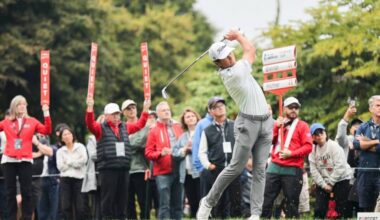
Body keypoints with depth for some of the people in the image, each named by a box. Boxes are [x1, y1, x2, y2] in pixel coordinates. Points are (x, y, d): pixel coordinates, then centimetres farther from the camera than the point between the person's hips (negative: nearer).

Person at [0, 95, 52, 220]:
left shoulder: (32, 121, 7)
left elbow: (47, 131, -2)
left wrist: (46, 114, -10)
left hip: (25, 160, -1)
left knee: (26, 191, -2)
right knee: (10, 192, 3)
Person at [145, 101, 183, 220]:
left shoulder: (177, 127, 12)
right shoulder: (154, 131, 0)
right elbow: (148, 153, -3)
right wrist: (160, 153, -19)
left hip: (178, 170, 4)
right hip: (162, 172, -4)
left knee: (178, 204, 8)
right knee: (164, 204, -7)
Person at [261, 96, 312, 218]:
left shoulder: (302, 126, 3)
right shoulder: (278, 123, 17)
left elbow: (308, 147, -6)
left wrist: (291, 153, -16)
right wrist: (276, 127, -7)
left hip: (292, 170, -4)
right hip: (274, 167, 4)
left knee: (291, 203, 1)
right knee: (266, 199, 0)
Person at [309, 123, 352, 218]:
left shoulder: (334, 146, -12)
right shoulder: (313, 150, 1)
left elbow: (340, 167, -17)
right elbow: (314, 170, -3)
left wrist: (330, 183, -15)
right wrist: (323, 185, -12)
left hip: (340, 179, -4)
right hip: (323, 181, 4)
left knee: (342, 209, -6)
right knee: (319, 209, -1)